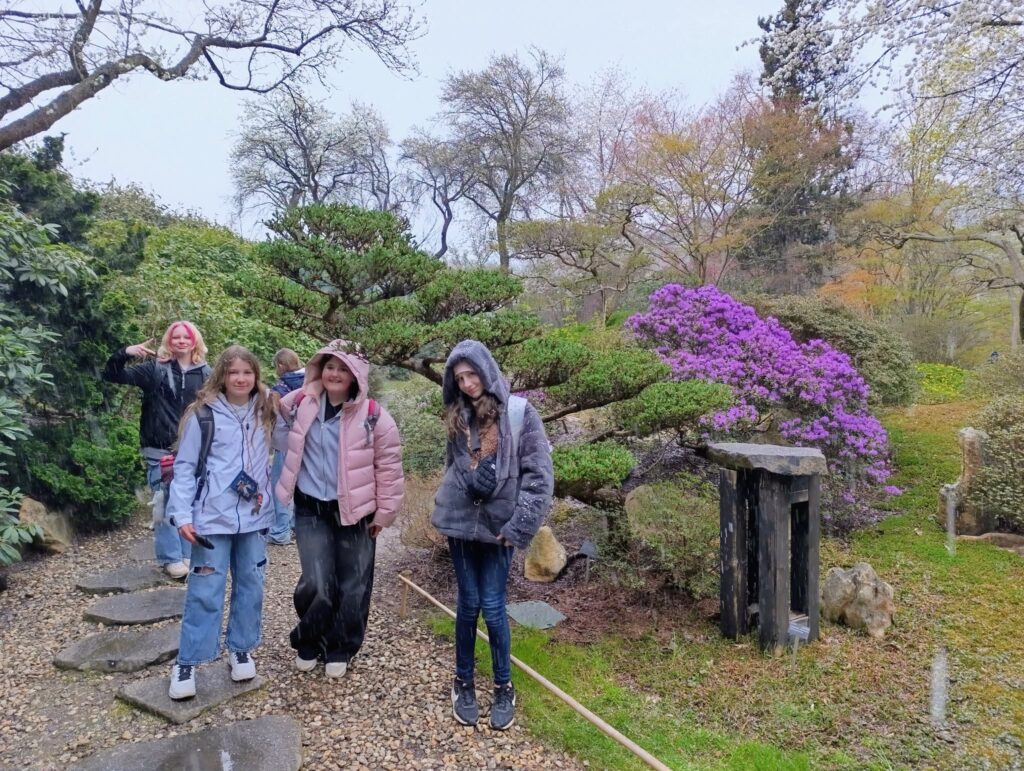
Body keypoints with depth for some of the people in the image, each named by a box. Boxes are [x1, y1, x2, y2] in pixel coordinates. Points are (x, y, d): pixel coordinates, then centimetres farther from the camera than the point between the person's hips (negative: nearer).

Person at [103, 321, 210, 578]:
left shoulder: (205, 373, 6)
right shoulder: (155, 369, 1)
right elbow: (112, 375, -3)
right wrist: (124, 353, -21)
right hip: (161, 451, -2)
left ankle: (188, 553, 23)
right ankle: (171, 558, 11)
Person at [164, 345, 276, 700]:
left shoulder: (265, 413, 6)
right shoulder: (204, 414, -6)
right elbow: (185, 466, -6)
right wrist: (182, 514, -11)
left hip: (255, 516, 4)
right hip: (213, 517, -4)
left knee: (250, 586, 12)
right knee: (205, 591, 1)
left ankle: (241, 650, 28)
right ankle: (186, 663, 15)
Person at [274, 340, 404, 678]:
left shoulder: (373, 416, -11)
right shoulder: (301, 404, -1)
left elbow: (389, 467, -5)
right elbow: (283, 441, 14)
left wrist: (384, 513, -3)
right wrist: (275, 412, -3)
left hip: (355, 512, -1)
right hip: (311, 510, 1)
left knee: (352, 586, 10)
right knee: (316, 584, -4)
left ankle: (339, 649, 33)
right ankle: (308, 641, 26)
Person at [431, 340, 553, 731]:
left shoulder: (519, 411, -9)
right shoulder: (459, 417, 6)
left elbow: (539, 474, -11)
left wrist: (519, 526, -14)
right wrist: (446, 509, 7)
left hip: (498, 524, -3)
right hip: (460, 522, 3)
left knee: (493, 607, 2)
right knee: (468, 603, 11)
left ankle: (504, 688, 23)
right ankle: (463, 682, 29)